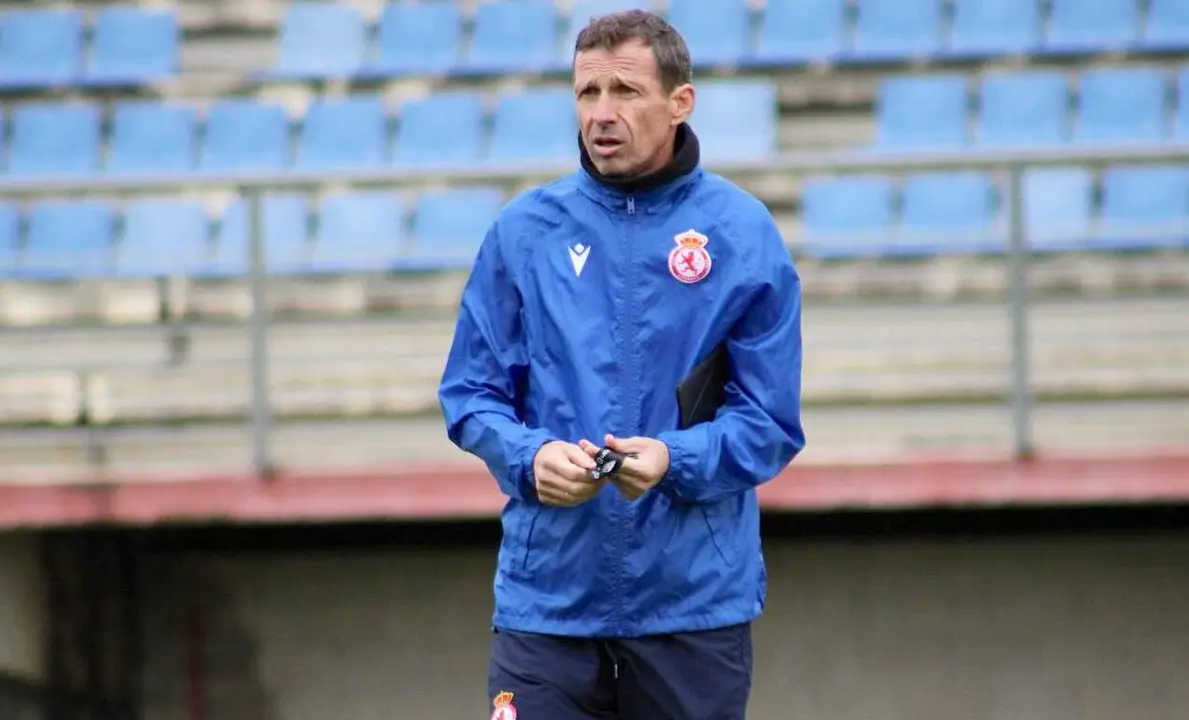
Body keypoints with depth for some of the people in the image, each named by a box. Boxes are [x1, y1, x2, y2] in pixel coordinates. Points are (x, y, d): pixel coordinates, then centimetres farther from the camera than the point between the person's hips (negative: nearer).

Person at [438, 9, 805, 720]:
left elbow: (770, 422, -1)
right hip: (545, 594, 1)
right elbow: (470, 393, 8)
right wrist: (529, 456, -13)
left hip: (696, 600, -1)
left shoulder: (743, 234, 0)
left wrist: (674, 460, -18)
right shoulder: (525, 230, 5)